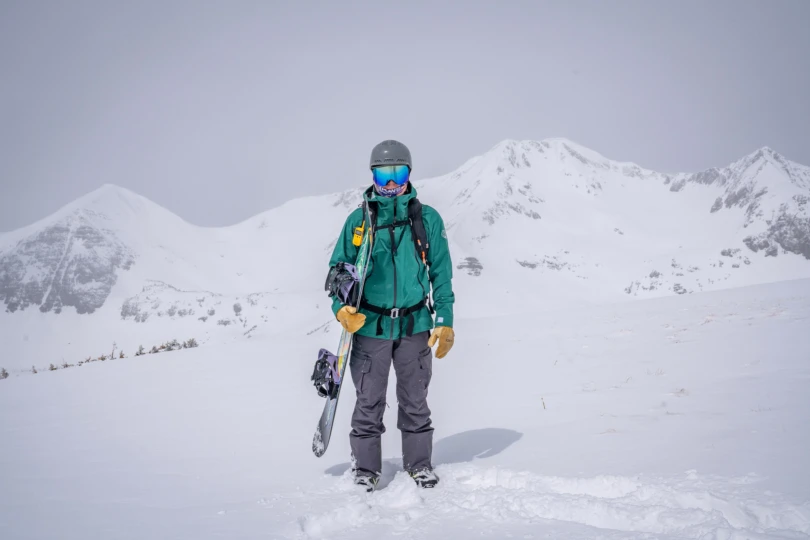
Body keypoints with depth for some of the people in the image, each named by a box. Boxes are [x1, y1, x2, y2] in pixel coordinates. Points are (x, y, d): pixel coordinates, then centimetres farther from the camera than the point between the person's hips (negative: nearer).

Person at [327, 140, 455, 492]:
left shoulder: (427, 219, 2)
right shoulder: (359, 220, 1)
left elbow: (441, 274, 6)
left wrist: (445, 321, 2)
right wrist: (341, 307, -11)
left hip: (415, 324, 1)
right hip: (370, 325, 0)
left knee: (415, 400, 11)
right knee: (369, 401, 6)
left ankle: (419, 463, 26)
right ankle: (366, 467, 19)